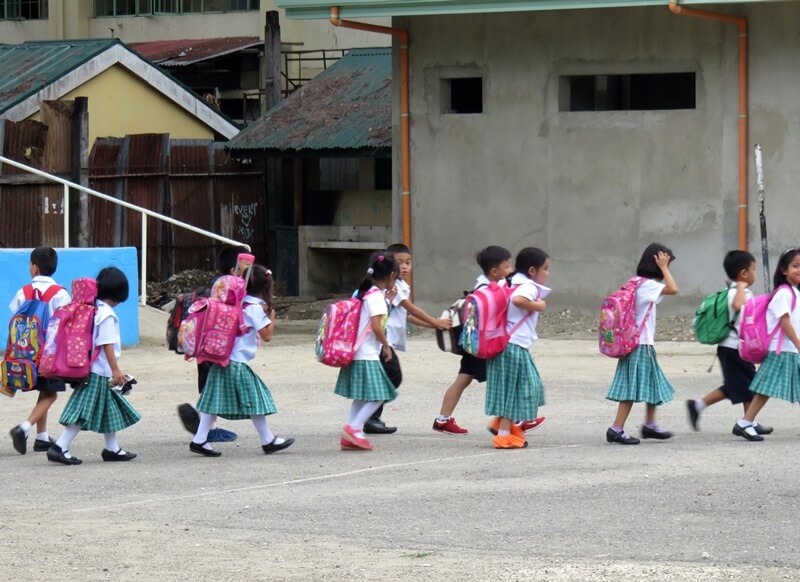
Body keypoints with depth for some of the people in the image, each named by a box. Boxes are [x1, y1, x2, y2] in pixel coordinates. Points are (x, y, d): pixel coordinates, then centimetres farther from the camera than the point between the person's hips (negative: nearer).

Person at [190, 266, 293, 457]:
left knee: (216, 400, 7)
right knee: (254, 400, 3)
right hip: (238, 363, -8)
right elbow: (267, 335, -13)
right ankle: (268, 441, 11)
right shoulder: (256, 308, -12)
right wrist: (271, 316, 3)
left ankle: (199, 440, 4)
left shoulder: (239, 303, 9)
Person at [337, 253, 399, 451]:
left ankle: (350, 436, 11)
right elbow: (376, 325, -21)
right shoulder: (377, 296, -14)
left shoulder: (363, 292, 13)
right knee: (378, 395, -6)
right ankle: (354, 428, -12)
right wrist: (386, 346, -9)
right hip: (368, 356, -9)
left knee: (361, 397, 13)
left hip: (356, 353, 9)